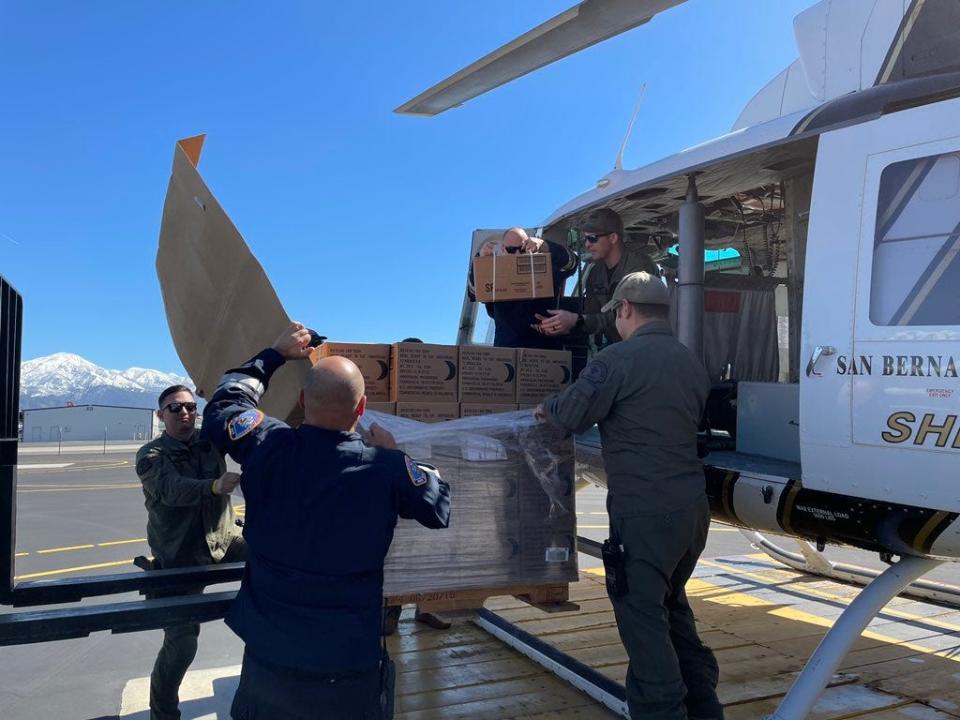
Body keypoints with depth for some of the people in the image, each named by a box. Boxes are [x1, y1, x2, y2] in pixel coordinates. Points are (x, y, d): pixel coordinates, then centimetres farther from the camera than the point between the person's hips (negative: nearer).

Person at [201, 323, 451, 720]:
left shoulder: (267, 446, -13)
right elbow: (440, 508, 1)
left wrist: (275, 354, 18)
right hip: (350, 665, -2)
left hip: (267, 656, 2)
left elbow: (222, 405, 9)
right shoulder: (387, 469, -18)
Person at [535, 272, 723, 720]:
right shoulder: (691, 363, 12)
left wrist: (546, 408, 15)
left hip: (644, 513, -8)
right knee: (672, 606, 23)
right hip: (692, 506, 9)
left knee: (641, 616, 1)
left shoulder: (619, 358, -12)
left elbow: (572, 416, -8)